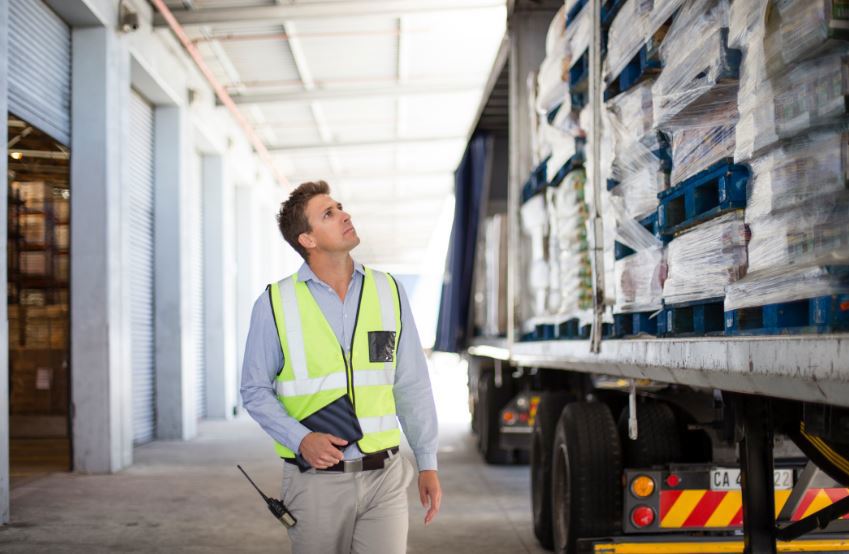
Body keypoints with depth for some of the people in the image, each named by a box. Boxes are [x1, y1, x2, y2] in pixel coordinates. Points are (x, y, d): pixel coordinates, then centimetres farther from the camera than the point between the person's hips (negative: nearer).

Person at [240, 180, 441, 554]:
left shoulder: (389, 292, 4)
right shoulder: (276, 303, -3)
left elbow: (412, 385, 7)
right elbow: (255, 391, 1)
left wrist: (427, 463, 4)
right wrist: (301, 440, -14)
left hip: (383, 477, 1)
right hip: (315, 478, -1)